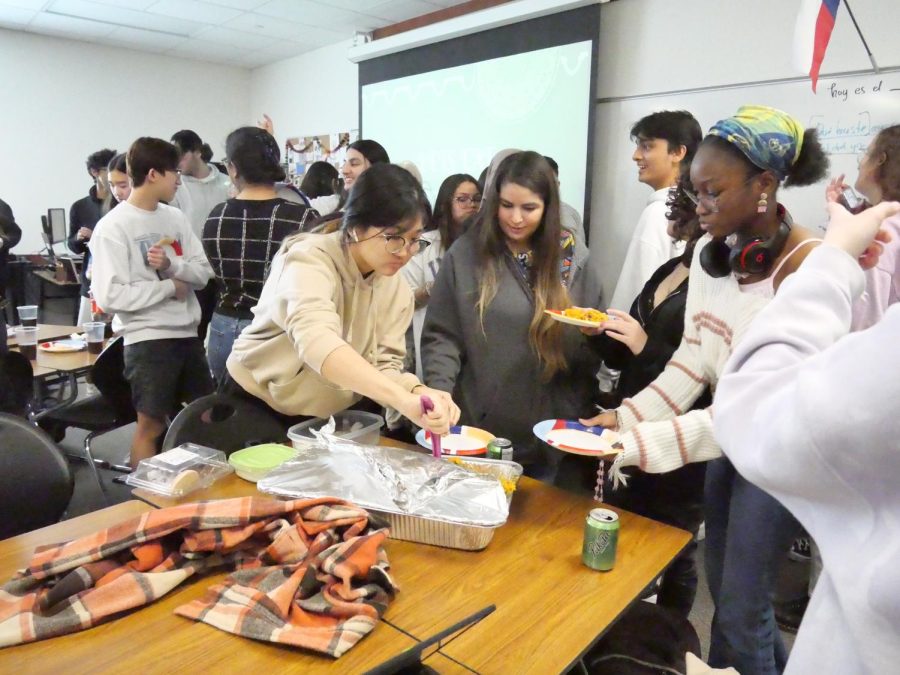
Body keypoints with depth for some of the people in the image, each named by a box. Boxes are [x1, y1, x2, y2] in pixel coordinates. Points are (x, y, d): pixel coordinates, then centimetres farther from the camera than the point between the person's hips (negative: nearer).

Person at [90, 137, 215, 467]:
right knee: (151, 424, 2)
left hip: (188, 333, 7)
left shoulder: (175, 217, 8)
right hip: (147, 339, -6)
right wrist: (170, 286, -12)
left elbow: (203, 272, 5)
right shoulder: (112, 227, -10)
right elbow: (109, 295, -17)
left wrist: (171, 263, -14)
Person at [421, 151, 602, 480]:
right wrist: (440, 395, -17)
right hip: (476, 427, -1)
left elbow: (589, 358, 8)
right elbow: (440, 336, -5)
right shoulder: (465, 254, -4)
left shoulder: (572, 259, 2)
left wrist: (593, 334, -11)